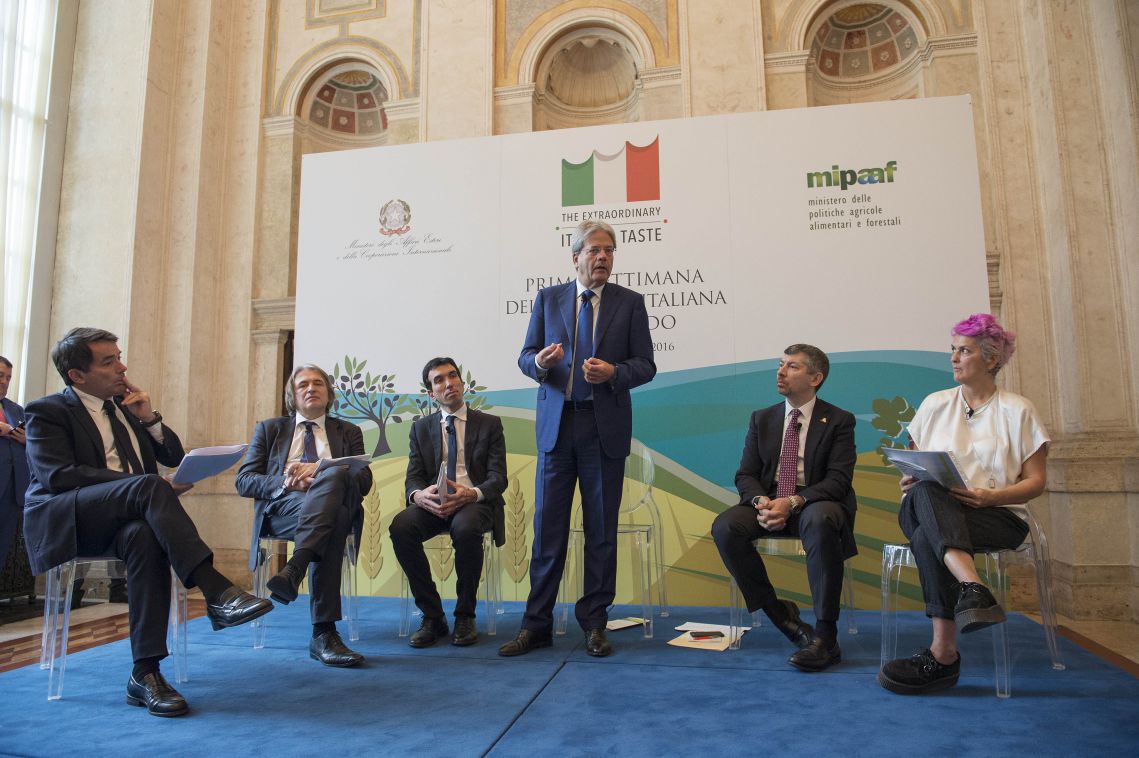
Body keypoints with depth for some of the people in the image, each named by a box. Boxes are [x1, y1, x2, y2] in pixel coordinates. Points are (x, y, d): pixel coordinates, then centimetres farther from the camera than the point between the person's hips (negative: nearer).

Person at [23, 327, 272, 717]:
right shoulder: (47, 412, 2)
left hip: (126, 521, 4)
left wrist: (149, 419, 0)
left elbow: (174, 457, 20)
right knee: (149, 486, -34)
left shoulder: (125, 406, 20)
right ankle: (216, 591, -43)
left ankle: (145, 672, -35)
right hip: (65, 521, -4)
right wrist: (149, 487, -24)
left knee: (146, 535, -34)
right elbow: (57, 476, -15)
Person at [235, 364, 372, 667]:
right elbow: (243, 481, 11)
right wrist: (285, 483, -11)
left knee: (332, 476, -38)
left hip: (336, 503, 1)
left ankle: (293, 571, -46)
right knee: (332, 525, -37)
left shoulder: (348, 432, 23)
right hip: (280, 507, -1)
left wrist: (319, 470, -12)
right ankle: (324, 631, -40)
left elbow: (364, 480, 7)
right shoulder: (269, 429, 23)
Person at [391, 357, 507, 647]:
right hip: (432, 503, 3)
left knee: (465, 528, -37)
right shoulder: (421, 428, 17)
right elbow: (413, 478, 7)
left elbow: (498, 477, 0)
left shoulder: (490, 424, 9)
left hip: (475, 502, -2)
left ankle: (465, 616, -15)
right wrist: (419, 495, -19)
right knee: (400, 526, -30)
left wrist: (471, 494, -23)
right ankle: (432, 616, -14)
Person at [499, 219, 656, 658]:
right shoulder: (548, 299, 9)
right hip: (556, 425, 1)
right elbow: (525, 357, 8)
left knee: (601, 530, 7)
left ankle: (594, 624, 20)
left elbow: (645, 366, 2)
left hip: (605, 428, -1)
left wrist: (613, 372, -18)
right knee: (547, 528, 5)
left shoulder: (630, 303, 5)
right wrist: (539, 362, -15)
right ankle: (536, 625, 16)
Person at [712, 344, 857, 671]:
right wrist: (761, 502, -16)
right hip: (768, 500, 4)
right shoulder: (762, 418, 13)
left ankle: (825, 636, -31)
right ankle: (778, 612, -9)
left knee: (821, 521, -39)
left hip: (816, 502, -3)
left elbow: (838, 480, -9)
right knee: (725, 527, -26)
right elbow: (745, 474, 7)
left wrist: (792, 502, -25)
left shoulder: (838, 421, 2)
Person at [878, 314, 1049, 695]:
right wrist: (909, 478, -7)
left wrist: (990, 496, -17)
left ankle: (943, 653, -37)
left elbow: (1036, 480, 3)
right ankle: (973, 588, -51)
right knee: (925, 490, -36)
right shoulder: (935, 404, 16)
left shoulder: (1019, 410, 7)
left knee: (926, 536, -36)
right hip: (930, 507, 3)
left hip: (998, 516, -3)